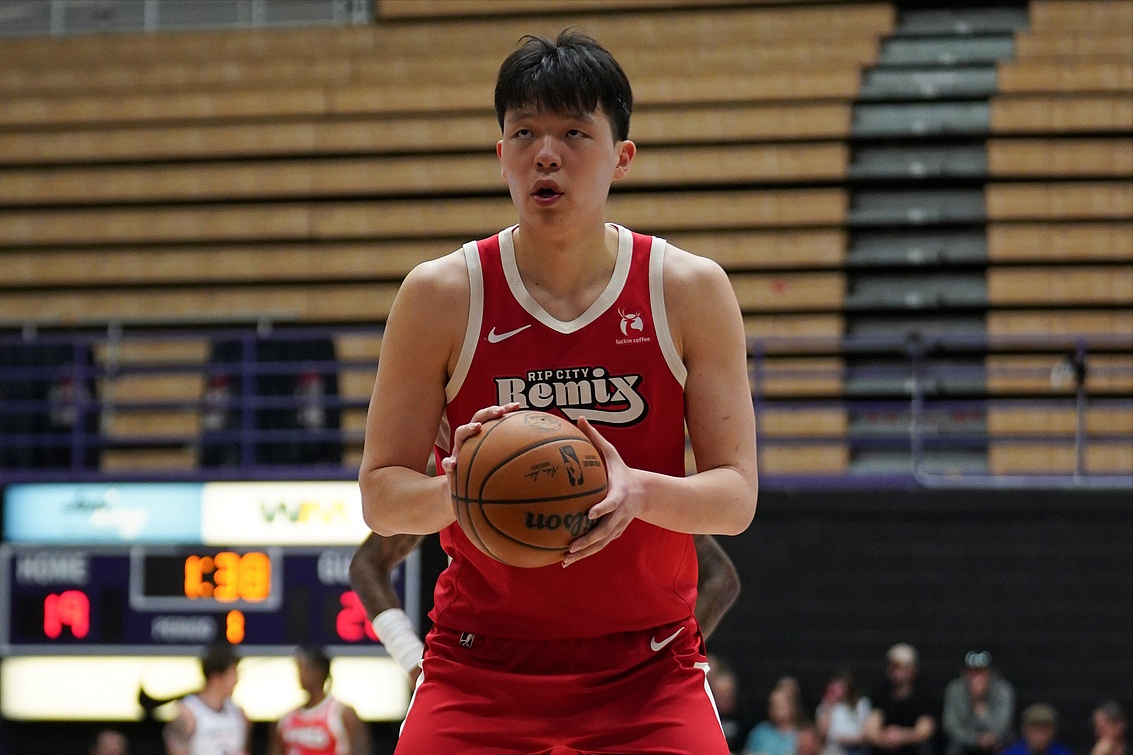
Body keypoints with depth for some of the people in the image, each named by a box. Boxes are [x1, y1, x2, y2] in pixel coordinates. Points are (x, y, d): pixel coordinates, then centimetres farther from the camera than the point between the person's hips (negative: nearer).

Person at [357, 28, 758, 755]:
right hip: (481, 668, 0)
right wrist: (455, 489, -24)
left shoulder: (691, 291, -1)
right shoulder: (441, 295, -4)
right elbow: (380, 495, -1)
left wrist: (640, 491, -24)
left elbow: (736, 495, -3)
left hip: (648, 674, 0)